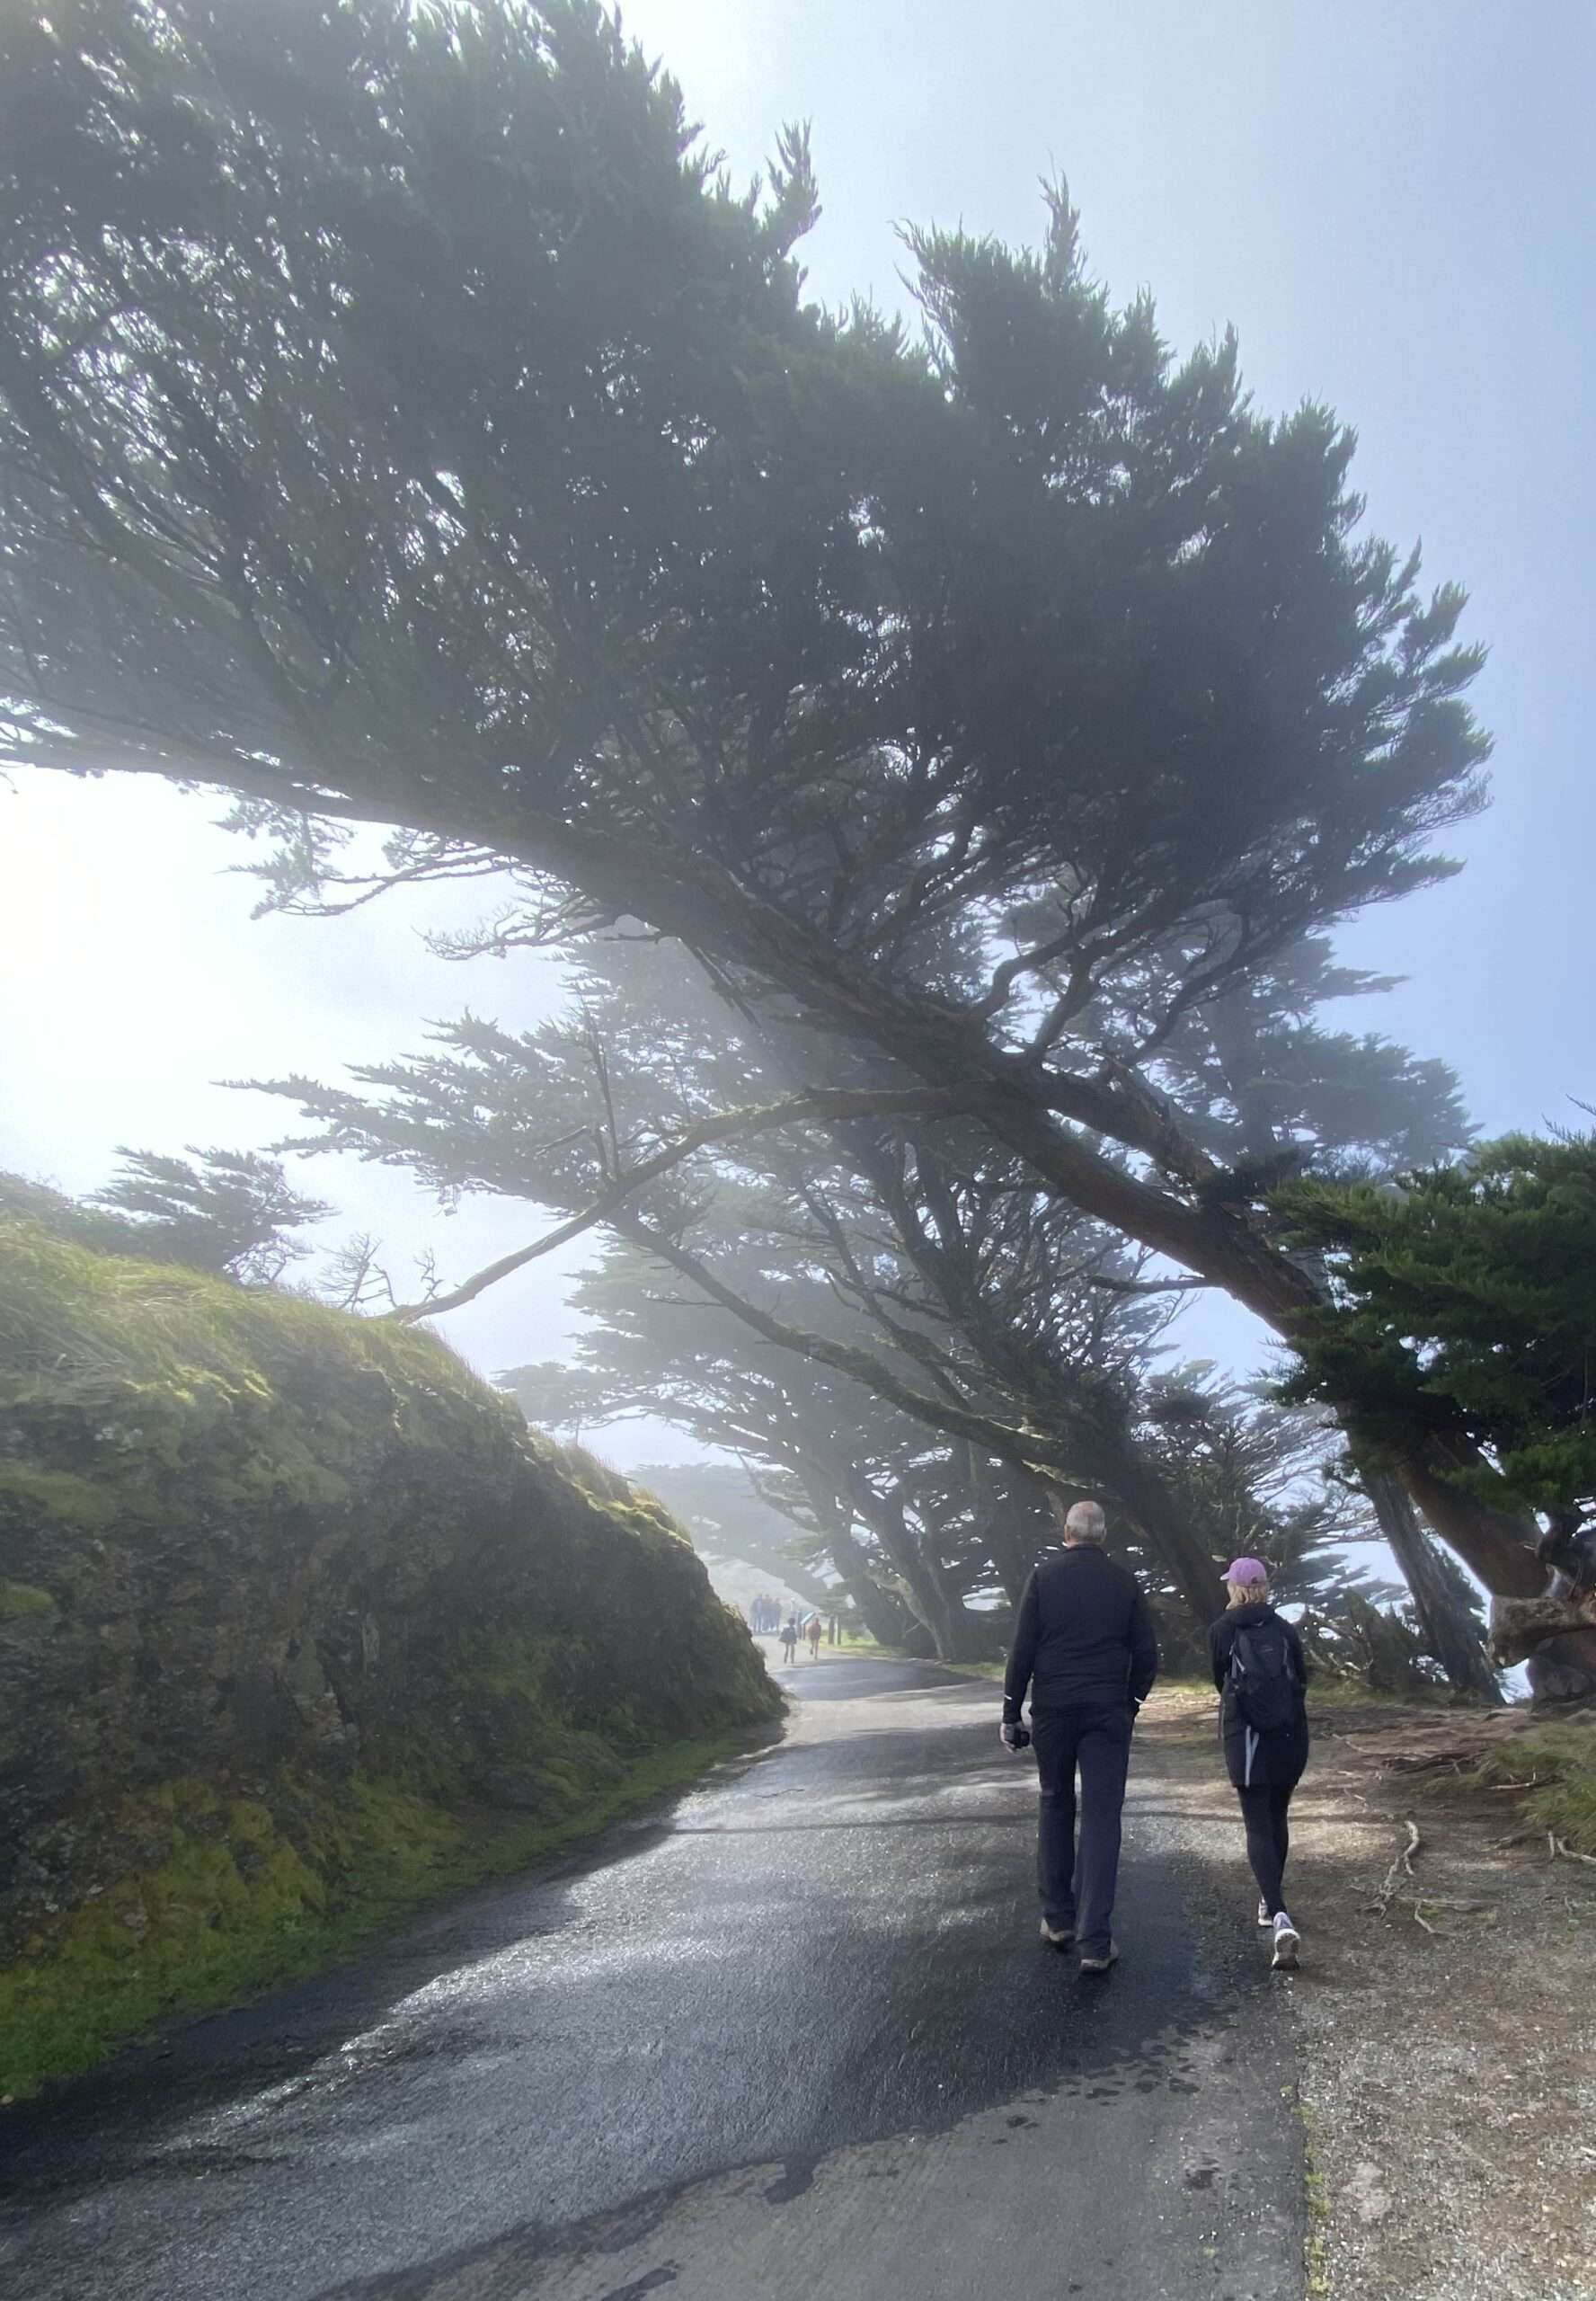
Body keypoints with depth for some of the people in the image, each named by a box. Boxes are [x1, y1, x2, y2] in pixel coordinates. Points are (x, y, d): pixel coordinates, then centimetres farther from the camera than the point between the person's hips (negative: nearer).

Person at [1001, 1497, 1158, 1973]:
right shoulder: (1124, 1581, 1)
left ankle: (1058, 1920, 22)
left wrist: (1010, 1713, 0)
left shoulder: (1044, 1576, -3)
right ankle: (1095, 1942, 0)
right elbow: (1146, 1654, 4)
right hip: (1108, 1712, 0)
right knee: (1101, 1817, 3)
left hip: (1052, 1709, 0)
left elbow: (1022, 1649, -5)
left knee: (1055, 1806, 16)